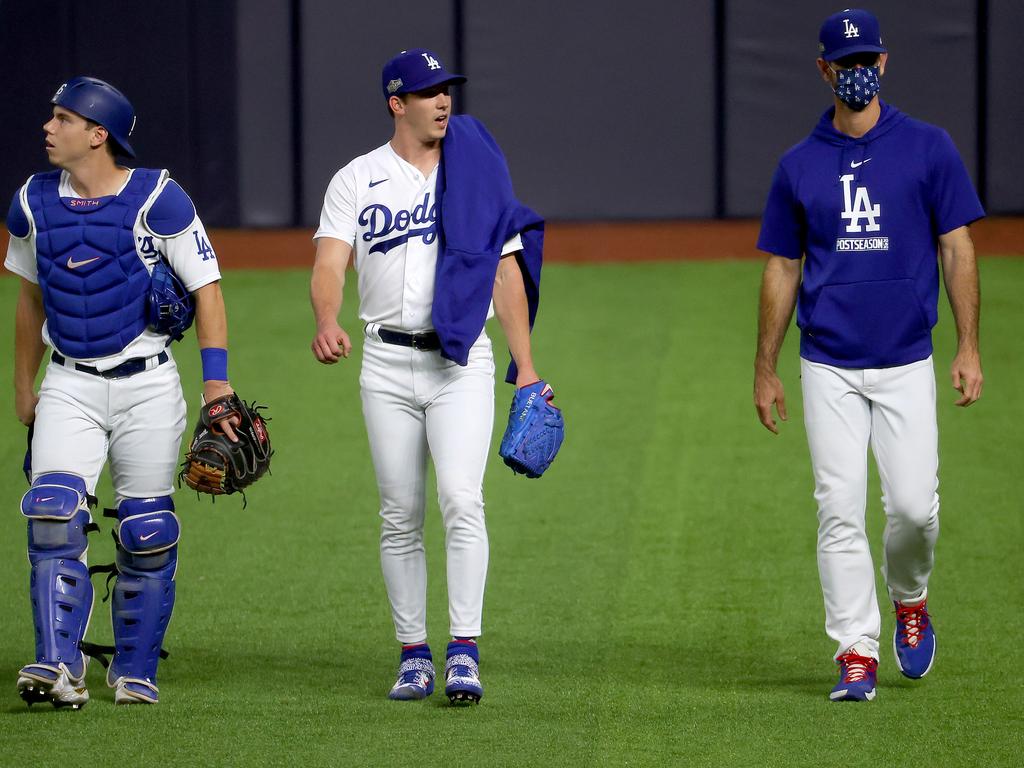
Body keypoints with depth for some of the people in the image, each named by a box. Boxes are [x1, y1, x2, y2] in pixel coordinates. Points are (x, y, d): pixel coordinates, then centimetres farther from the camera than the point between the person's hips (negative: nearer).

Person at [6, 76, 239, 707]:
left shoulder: (156, 199, -8)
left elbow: (206, 288, -5)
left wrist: (216, 378, -14)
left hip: (147, 387, -3)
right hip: (68, 387, 3)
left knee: (147, 534, 1)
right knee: (55, 516, -16)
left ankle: (136, 672, 15)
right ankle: (61, 669, -22)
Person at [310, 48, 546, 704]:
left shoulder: (478, 175, 5)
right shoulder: (357, 181, 5)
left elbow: (507, 273, 5)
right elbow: (330, 264, -7)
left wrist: (526, 367, -1)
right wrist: (328, 323, -29)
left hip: (462, 361, -1)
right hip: (387, 364, 1)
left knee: (461, 498, -16)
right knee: (400, 516, 5)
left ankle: (464, 651, -16)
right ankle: (414, 655, 13)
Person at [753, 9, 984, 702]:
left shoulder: (928, 149, 3)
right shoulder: (800, 166, 7)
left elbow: (957, 249, 2)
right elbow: (782, 270, 12)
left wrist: (969, 350, -5)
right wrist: (766, 372, 9)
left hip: (906, 364, -1)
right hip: (828, 370, 1)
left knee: (913, 504, -7)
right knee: (840, 513, -4)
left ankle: (909, 600, 23)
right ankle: (858, 653, 0)